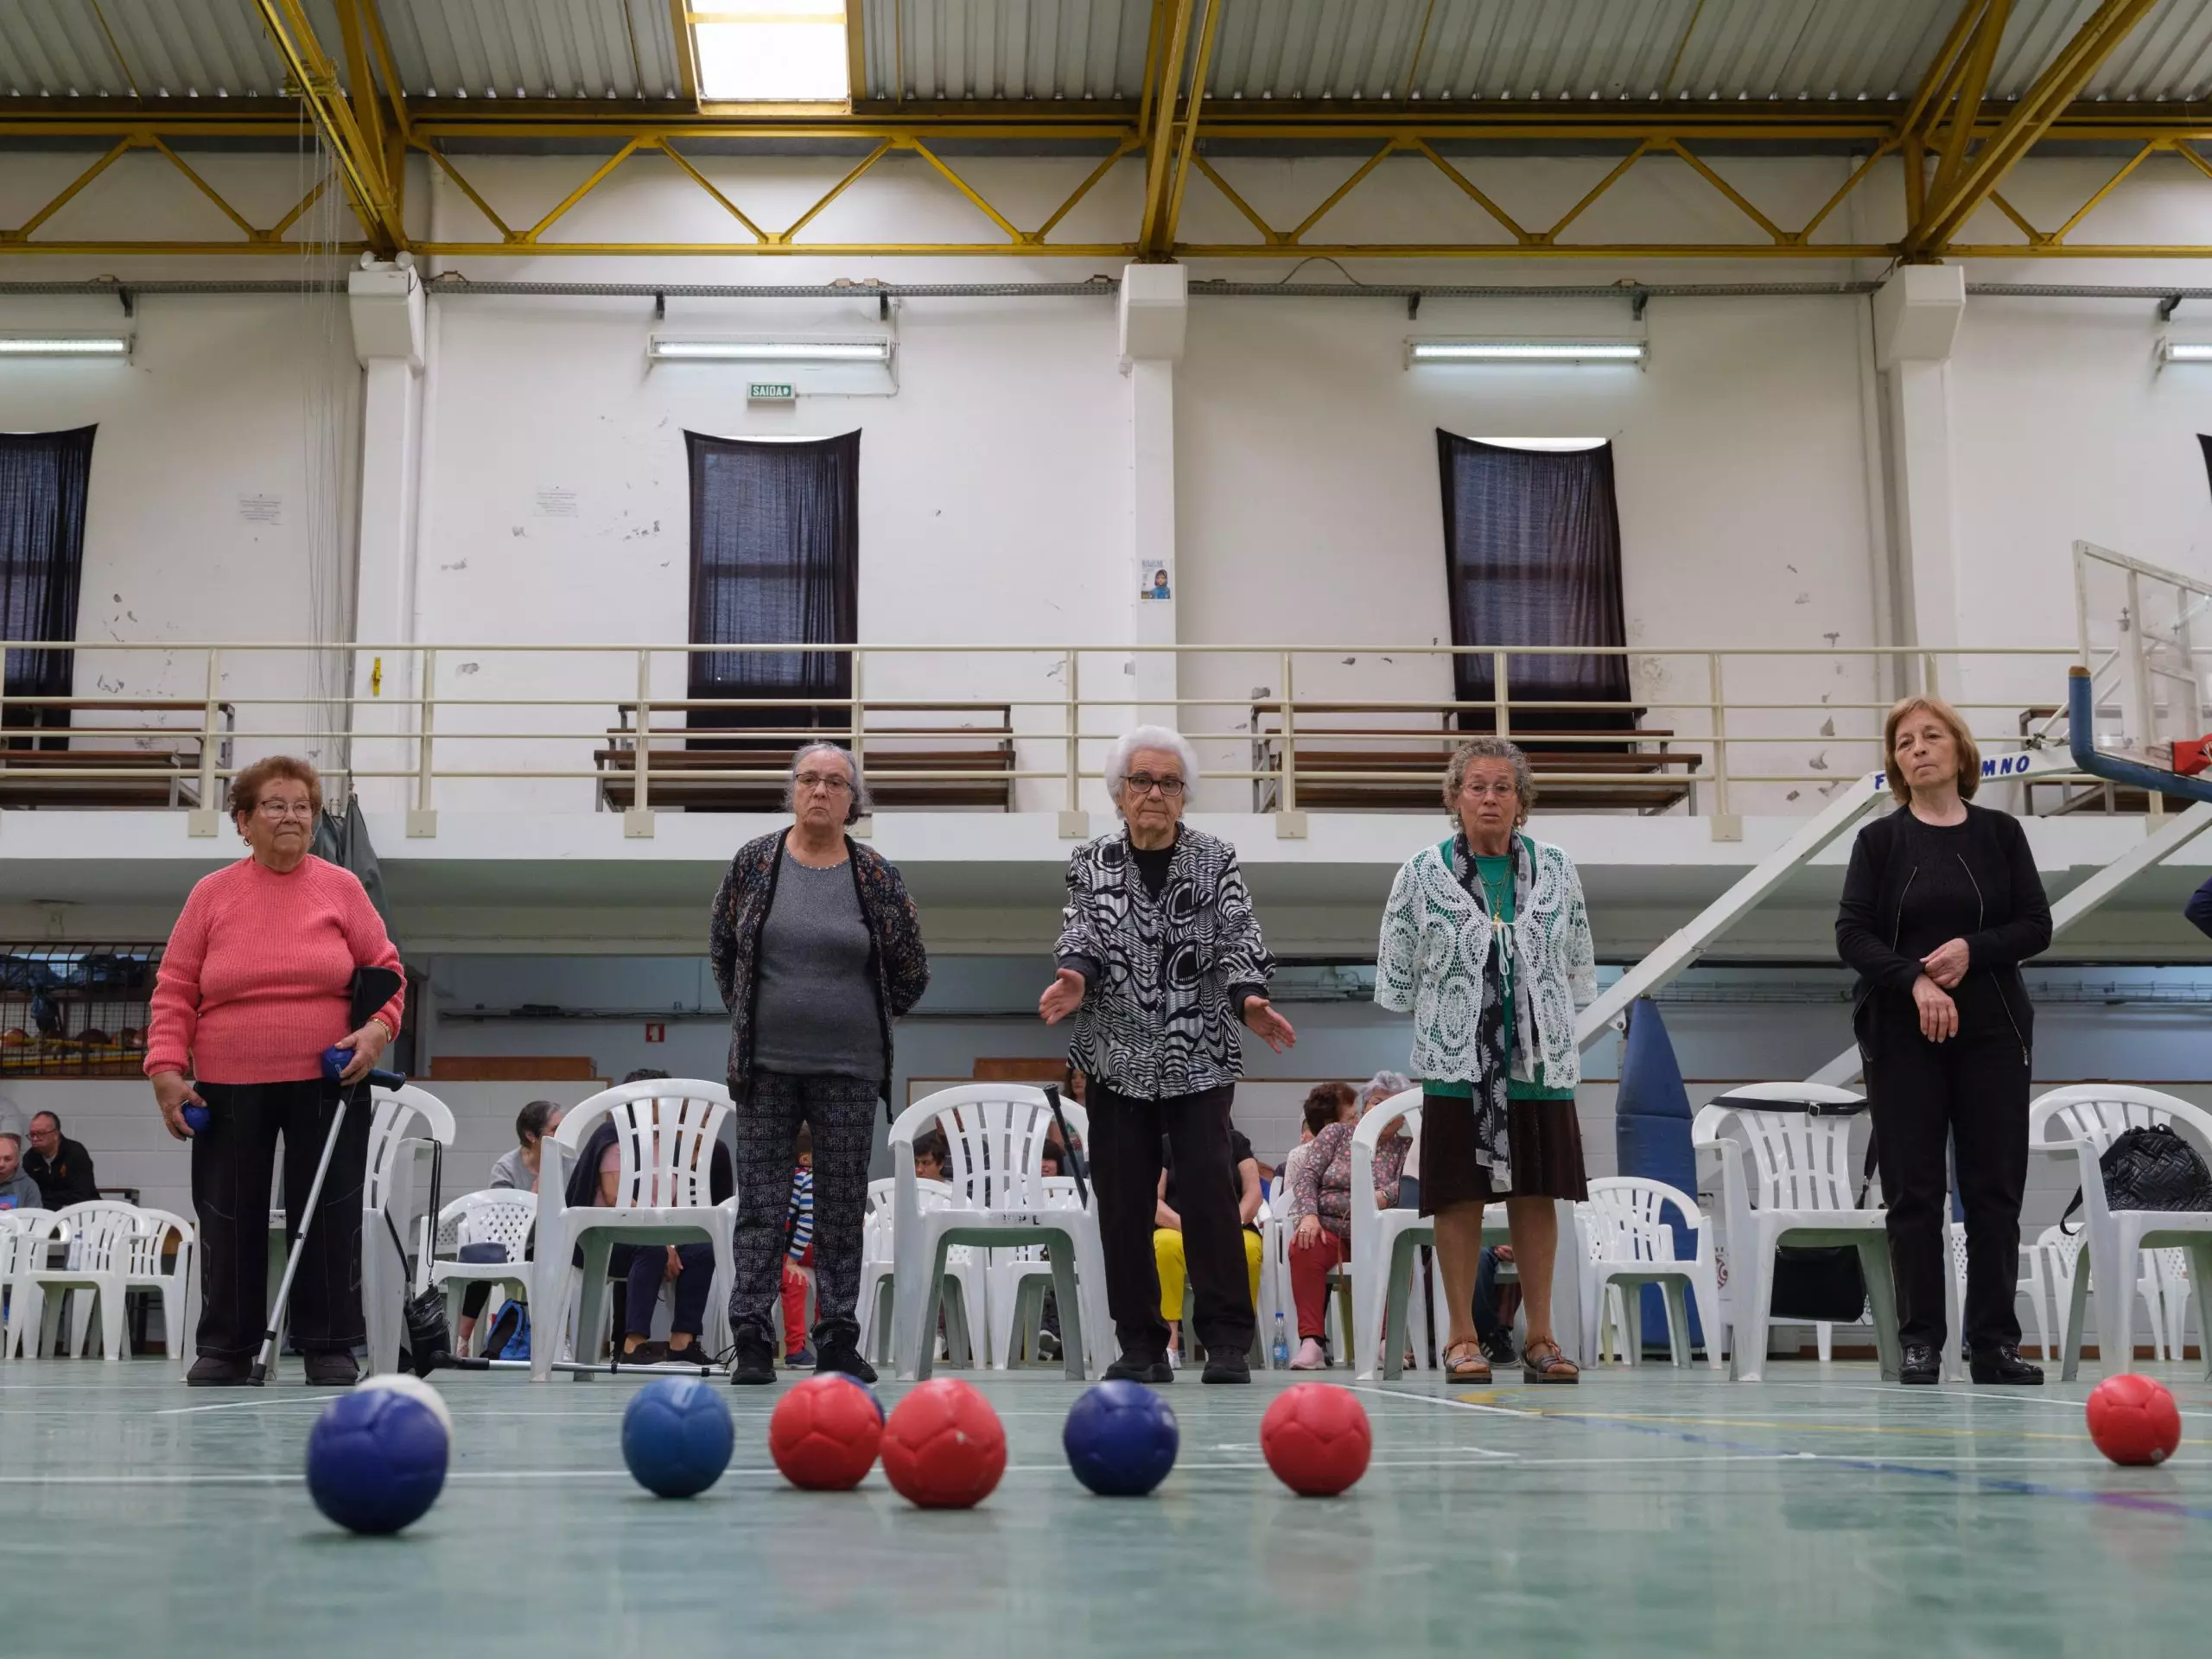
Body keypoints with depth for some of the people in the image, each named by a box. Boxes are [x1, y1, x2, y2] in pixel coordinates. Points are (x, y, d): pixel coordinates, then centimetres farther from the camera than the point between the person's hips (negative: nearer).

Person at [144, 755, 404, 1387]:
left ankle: (330, 1347, 10)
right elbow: (175, 991, 3)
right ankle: (225, 1348, 15)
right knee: (230, 1216, 4)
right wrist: (166, 1068, -6)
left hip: (327, 1082, 0)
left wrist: (378, 1029, -12)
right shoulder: (210, 894, 4)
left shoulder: (342, 889, 3)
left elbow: (385, 971, 5)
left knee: (328, 1215, 1)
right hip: (229, 1087, 1)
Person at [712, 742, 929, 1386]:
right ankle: (752, 1340, 5)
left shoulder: (877, 876, 0)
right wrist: (749, 1015, 12)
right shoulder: (754, 862, 2)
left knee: (843, 1209, 5)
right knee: (760, 1205, 1)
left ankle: (838, 1340, 13)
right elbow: (721, 946, 14)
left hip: (849, 1069, 0)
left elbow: (911, 972, 9)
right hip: (766, 1066, 0)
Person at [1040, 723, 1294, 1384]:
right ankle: (1140, 1344, 10)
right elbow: (1080, 936, -1)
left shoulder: (1217, 862, 5)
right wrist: (1076, 977, -25)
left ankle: (1227, 1341, -1)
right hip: (1118, 1057, 1)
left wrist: (1249, 999, -23)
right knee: (1123, 1201, 2)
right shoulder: (1091, 863, 8)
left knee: (1210, 1189, -8)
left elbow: (1238, 941, -3)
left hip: (1200, 1057, -1)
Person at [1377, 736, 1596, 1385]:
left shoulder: (1556, 870, 7)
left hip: (1541, 1060, 2)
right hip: (1456, 1061, -2)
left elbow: (1580, 969, 14)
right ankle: (1463, 1337, 9)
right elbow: (1395, 978, 5)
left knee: (1537, 1194, 4)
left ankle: (1540, 1337, 13)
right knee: (1461, 1196, 0)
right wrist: (1449, 1015, 6)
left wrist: (1545, 1016, 7)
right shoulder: (1423, 874, -1)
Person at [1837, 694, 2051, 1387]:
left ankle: (1994, 1342, 7)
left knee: (1996, 1188, 1)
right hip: (1901, 1036, -1)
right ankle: (1919, 1342, 6)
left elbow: (2037, 926, 2)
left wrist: (1971, 949, -15)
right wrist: (1916, 981, -20)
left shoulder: (2000, 833, 6)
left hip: (1991, 1031, 1)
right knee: (1913, 1191, 0)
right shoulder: (1880, 839, 3)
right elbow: (1852, 934, -5)